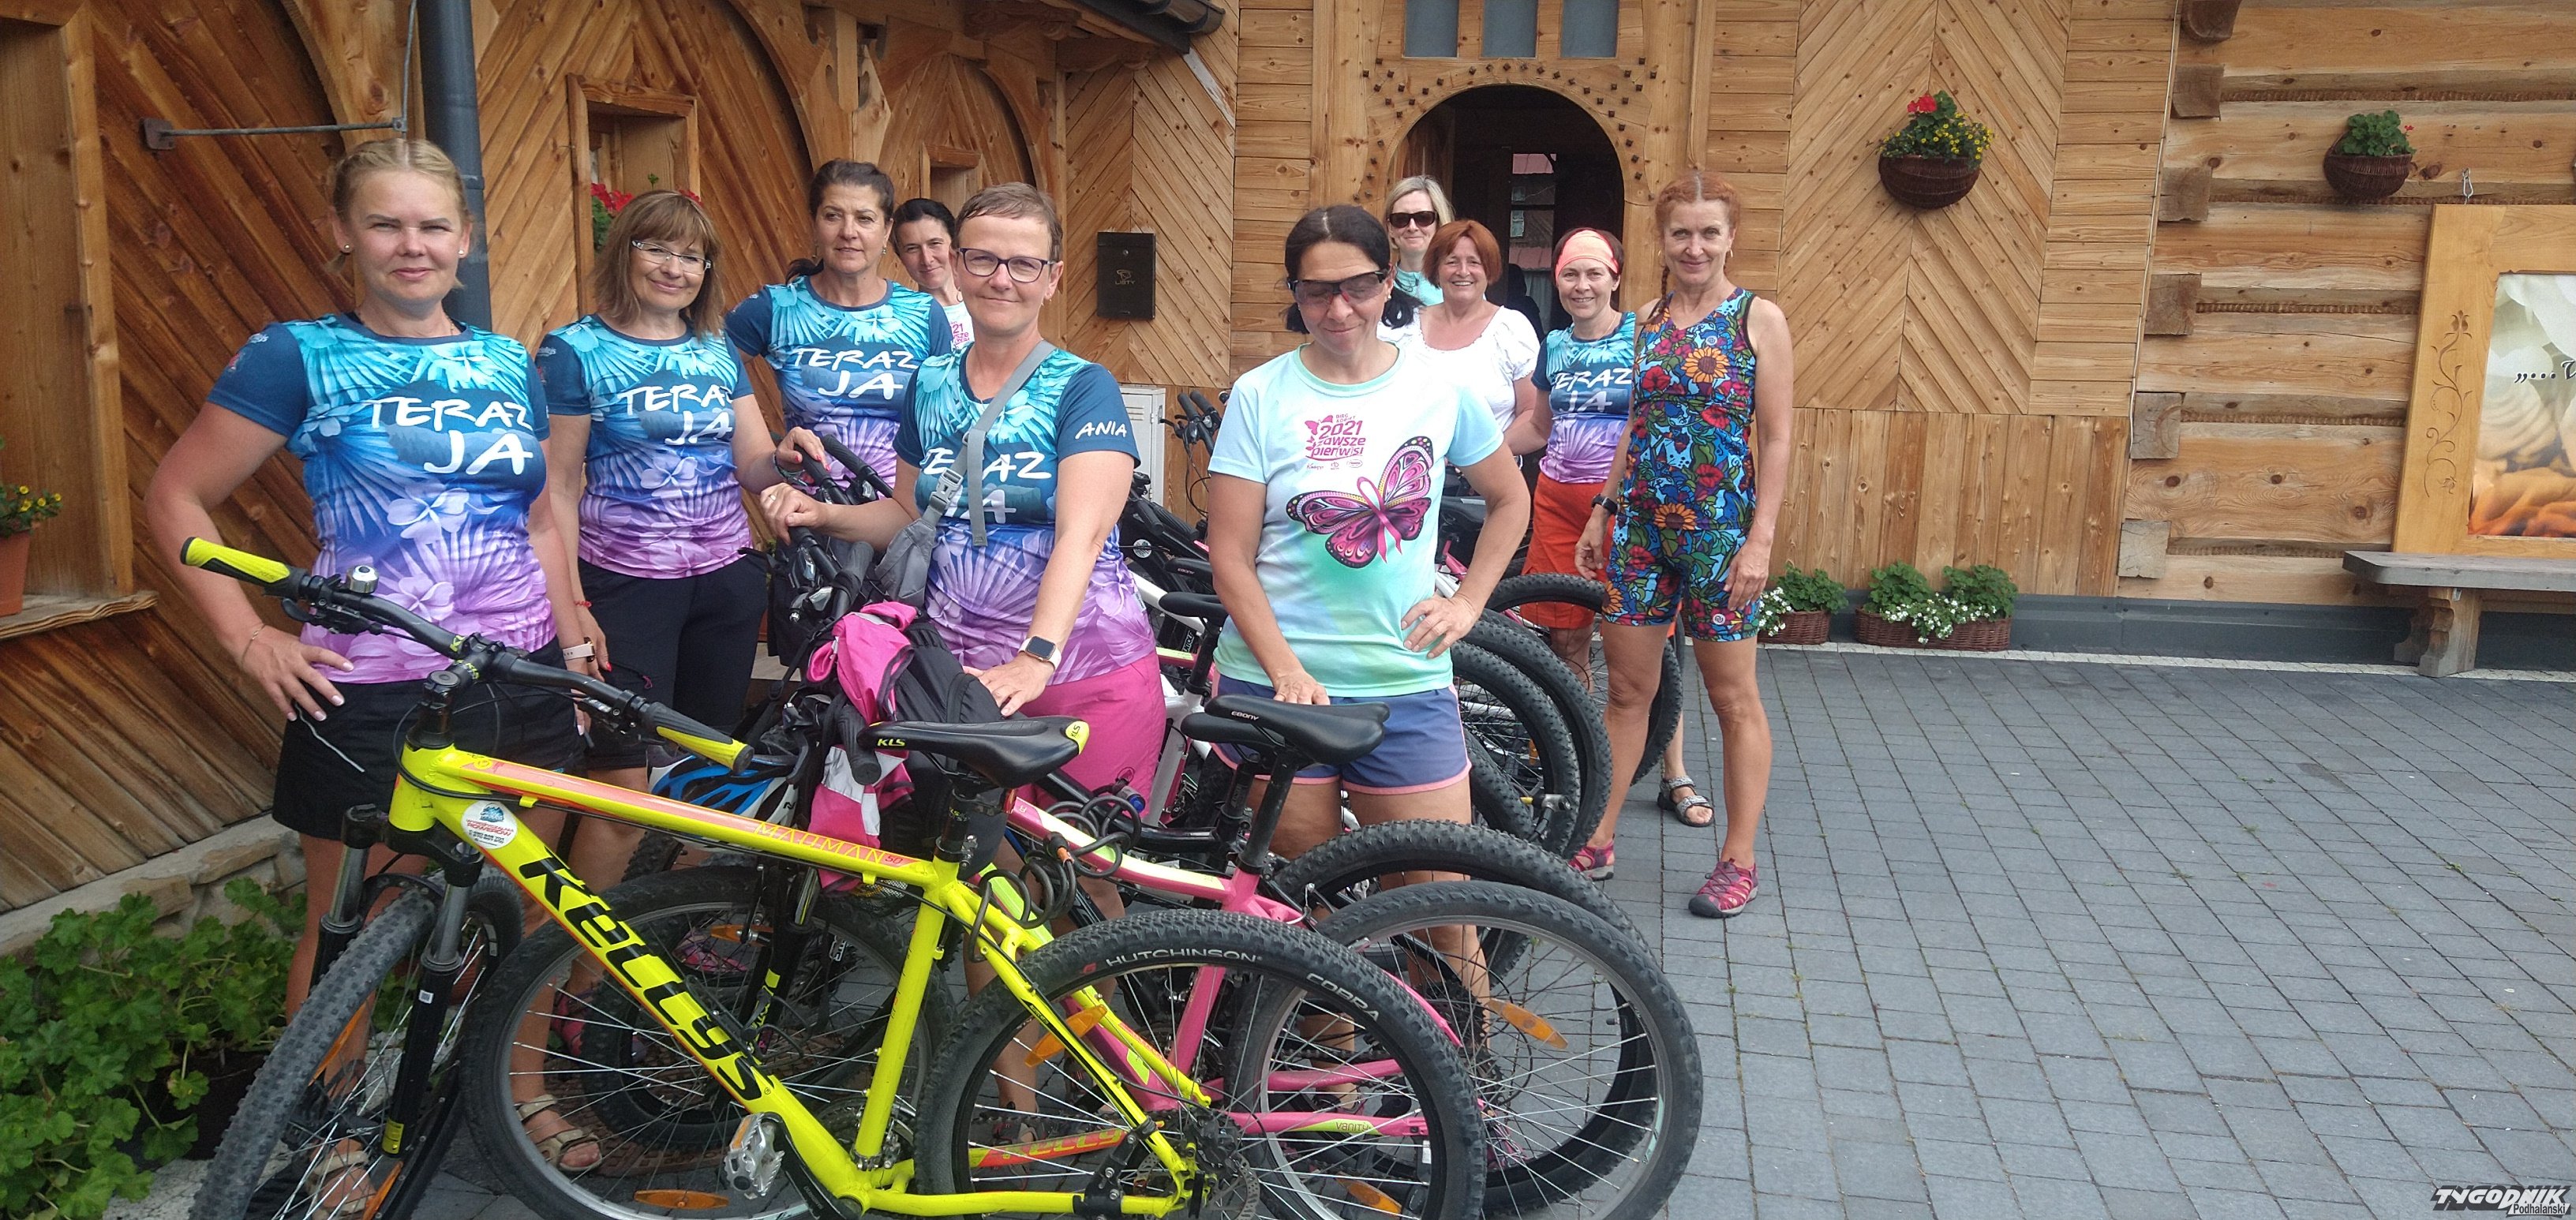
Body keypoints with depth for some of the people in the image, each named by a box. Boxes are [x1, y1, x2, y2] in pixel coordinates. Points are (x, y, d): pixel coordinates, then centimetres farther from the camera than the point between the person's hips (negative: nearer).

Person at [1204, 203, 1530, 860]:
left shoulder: (1439, 388, 3)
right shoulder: (1260, 395, -2)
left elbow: (1510, 500, 19)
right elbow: (1230, 556, -5)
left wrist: (1467, 602, 7)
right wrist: (1288, 671, -14)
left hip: (1408, 687, 1)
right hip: (1275, 682, -1)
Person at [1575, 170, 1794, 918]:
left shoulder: (1759, 318, -5)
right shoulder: (1650, 320, 10)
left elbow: (1776, 439, -7)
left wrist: (1761, 539, -14)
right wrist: (1602, 514, 12)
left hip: (1719, 530, -5)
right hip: (1640, 524, 5)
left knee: (1733, 697, 4)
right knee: (1627, 688, 10)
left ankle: (1739, 859, 14)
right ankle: (1598, 837, 20)